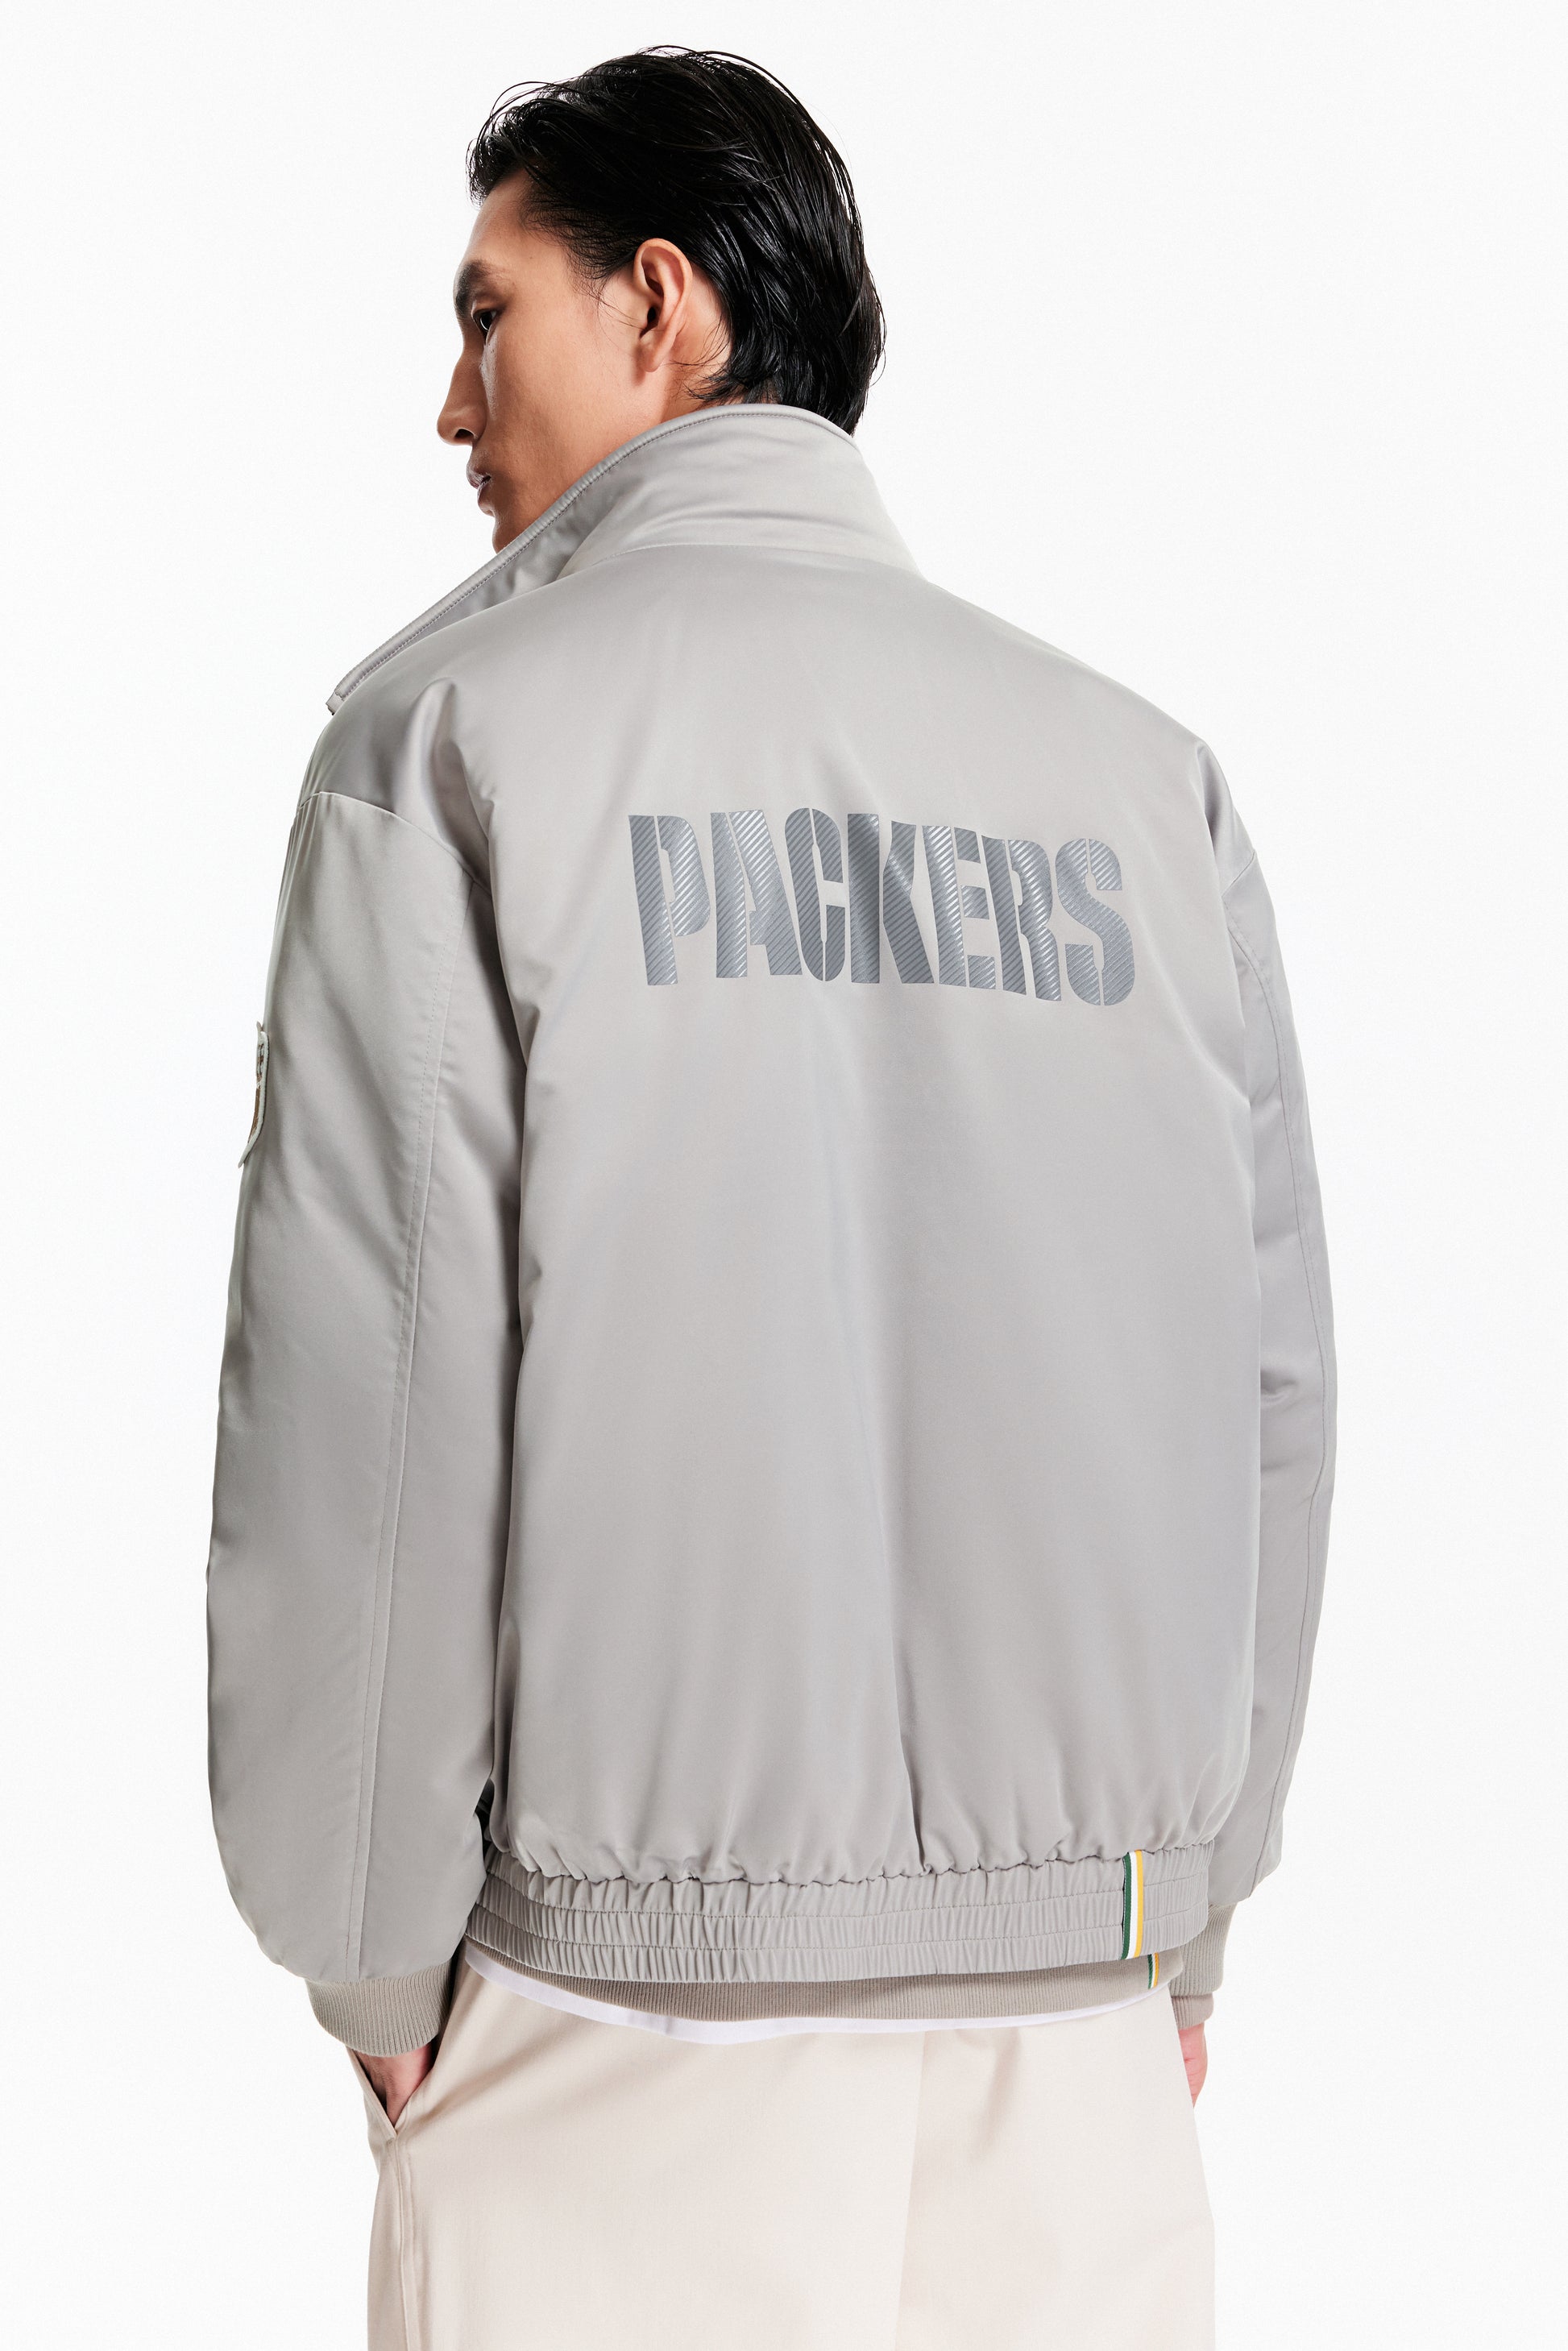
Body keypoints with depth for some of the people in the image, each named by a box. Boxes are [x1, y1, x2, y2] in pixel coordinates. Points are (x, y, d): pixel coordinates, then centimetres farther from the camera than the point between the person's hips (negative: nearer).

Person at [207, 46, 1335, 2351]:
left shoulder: (457, 727, -4)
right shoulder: (1144, 771, 6)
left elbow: (364, 1386, -8)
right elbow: (1266, 1382, 6)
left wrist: (373, 1959, 2)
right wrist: (1189, 1927, 15)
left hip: (635, 1996, -3)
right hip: (1082, 2006, 4)